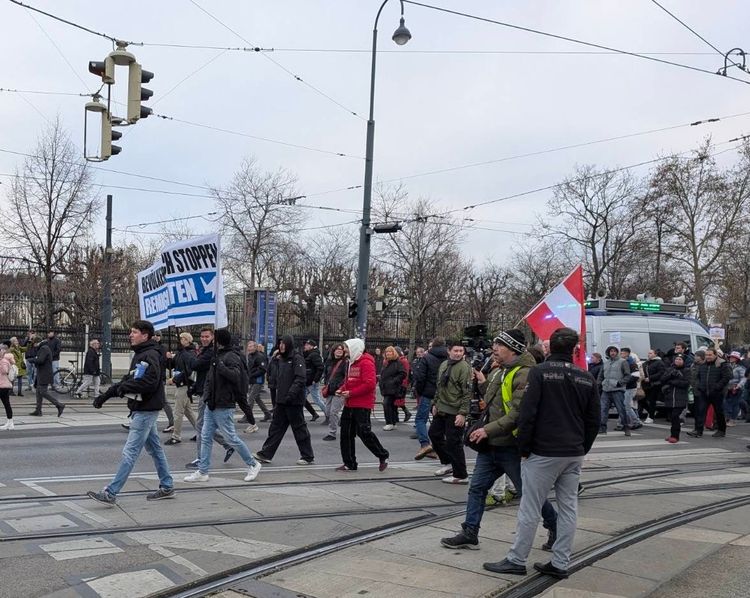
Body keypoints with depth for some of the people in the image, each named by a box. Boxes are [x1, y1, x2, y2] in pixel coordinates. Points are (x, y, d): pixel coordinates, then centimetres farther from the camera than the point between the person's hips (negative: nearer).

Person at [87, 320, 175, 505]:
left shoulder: (151, 356, -16)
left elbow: (150, 382, -27)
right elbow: (128, 380, 19)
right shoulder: (139, 354, 16)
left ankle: (110, 493, -8)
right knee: (155, 448, 16)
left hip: (146, 410, -11)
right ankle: (167, 487, 25)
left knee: (130, 452, -8)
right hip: (142, 408, 11)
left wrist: (124, 388, -18)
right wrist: (105, 396, 13)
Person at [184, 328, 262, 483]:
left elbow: (235, 375, -30)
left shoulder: (231, 357, -14)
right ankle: (202, 472, 13)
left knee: (231, 439, -2)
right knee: (206, 437, 8)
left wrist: (219, 365, -31)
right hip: (211, 405, 9)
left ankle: (253, 465, 13)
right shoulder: (219, 356, 15)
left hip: (223, 407, -9)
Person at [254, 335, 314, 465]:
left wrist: (291, 394, -26)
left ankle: (308, 457, 11)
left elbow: (300, 379, -20)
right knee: (276, 426, 9)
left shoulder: (297, 358, -12)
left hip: (294, 401, -8)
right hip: (281, 400, 8)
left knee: (299, 427, 1)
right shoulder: (281, 358, 13)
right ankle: (266, 454, 14)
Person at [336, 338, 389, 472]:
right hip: (349, 404, 9)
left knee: (363, 432, -11)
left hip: (362, 405, -9)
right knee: (346, 433, 8)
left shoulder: (366, 363, -13)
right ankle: (349, 463, 16)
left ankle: (383, 456, 7)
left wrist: (351, 393, -20)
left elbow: (370, 384, -22)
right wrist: (342, 389, 6)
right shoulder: (352, 363, 17)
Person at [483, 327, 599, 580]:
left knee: (530, 508, 1)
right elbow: (593, 420, 10)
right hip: (574, 454, 6)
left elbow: (528, 414, -14)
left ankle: (516, 560, 8)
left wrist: (524, 448, -5)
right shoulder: (586, 378, 7)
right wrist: (582, 449, 18)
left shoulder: (540, 372, -9)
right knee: (568, 507, 10)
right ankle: (560, 563, 15)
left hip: (544, 453, -5)